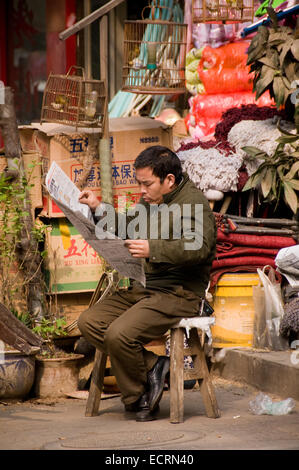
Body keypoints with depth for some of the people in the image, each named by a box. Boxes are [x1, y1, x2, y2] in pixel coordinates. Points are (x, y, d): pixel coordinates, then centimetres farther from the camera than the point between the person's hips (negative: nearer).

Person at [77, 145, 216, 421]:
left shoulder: (193, 202, -11)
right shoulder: (151, 202, 18)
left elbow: (198, 247, -27)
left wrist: (153, 249, -34)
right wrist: (98, 208, 18)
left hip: (179, 294, -9)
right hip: (144, 288, 10)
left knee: (119, 334, -27)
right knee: (89, 322, -8)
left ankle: (138, 398, -3)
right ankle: (152, 366, -10)